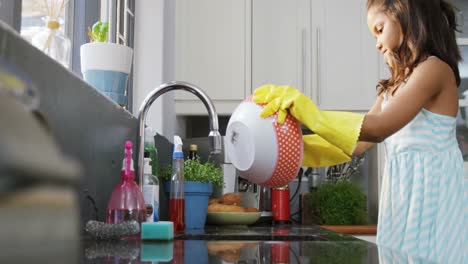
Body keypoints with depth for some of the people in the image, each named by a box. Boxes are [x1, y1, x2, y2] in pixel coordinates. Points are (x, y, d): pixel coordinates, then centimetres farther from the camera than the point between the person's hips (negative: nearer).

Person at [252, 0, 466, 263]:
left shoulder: (435, 68, -10)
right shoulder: (396, 84, 17)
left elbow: (377, 128, -21)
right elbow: (358, 143, 9)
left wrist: (307, 111, -22)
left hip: (430, 192, -8)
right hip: (404, 192, 8)